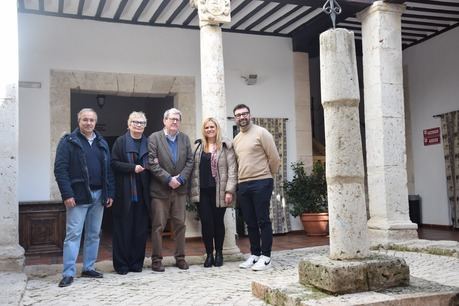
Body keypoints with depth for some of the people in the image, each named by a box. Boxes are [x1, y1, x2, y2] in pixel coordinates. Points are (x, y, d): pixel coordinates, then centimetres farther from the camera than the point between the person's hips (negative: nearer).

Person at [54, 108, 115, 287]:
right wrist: (67, 194, -16)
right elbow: (60, 169, -9)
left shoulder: (101, 143, 13)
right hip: (78, 195, -5)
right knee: (73, 234, -4)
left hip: (98, 195, 5)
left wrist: (110, 193, 6)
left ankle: (89, 268, 20)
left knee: (94, 234, 10)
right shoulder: (68, 141, -2)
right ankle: (68, 273, 2)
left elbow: (108, 170, 13)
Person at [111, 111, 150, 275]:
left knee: (141, 229, 6)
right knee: (123, 229, 1)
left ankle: (137, 263, 16)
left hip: (142, 193, 4)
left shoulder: (148, 143, 12)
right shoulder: (120, 142, 1)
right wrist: (132, 168, -15)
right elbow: (114, 163, -6)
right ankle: (121, 264, 10)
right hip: (125, 192, -4)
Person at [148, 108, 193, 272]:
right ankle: (156, 259, 10)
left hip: (180, 189, 4)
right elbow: (152, 163, -10)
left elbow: (190, 161, 6)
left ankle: (180, 257, 19)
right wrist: (168, 179, -15)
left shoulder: (185, 138, 10)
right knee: (158, 226, 1)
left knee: (180, 224, 8)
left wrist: (181, 179, -8)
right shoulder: (154, 138, -3)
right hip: (160, 190, -4)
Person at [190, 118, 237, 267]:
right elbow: (194, 169, 10)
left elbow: (232, 169, -5)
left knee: (218, 222, 7)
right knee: (206, 222, 2)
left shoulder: (225, 146, 0)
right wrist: (193, 189, 1)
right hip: (202, 191, 2)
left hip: (219, 191, -2)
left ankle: (219, 253, 21)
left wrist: (229, 190, -11)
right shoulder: (198, 146, 10)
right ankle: (209, 254, 13)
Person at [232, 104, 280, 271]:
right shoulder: (235, 139, 15)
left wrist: (268, 174, 4)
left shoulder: (261, 133, -5)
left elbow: (274, 157, -5)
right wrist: (241, 179, 13)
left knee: (263, 221, -3)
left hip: (261, 183, -6)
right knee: (250, 222, 11)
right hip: (243, 185, 6)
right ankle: (254, 254, 21)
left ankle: (265, 257, 3)